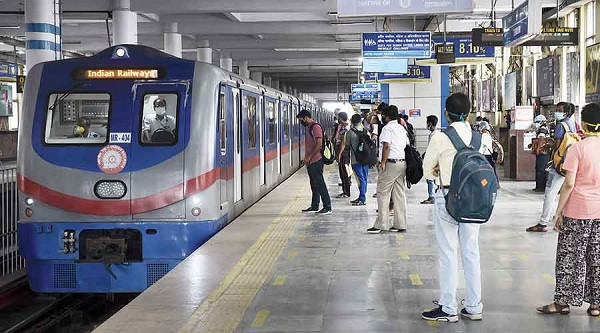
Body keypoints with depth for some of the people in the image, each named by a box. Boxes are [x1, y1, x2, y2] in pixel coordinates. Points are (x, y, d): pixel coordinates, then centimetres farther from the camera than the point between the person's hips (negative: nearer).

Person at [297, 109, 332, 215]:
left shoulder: (316, 127, -14)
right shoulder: (309, 128, 17)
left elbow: (319, 144, -21)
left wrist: (309, 157, -20)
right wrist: (306, 158, 17)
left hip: (316, 161, -10)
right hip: (311, 162, 10)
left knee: (320, 184, -8)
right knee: (314, 185, 14)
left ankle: (327, 207, -5)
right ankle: (314, 206, 20)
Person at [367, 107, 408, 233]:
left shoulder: (387, 128, -7)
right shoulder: (402, 129, 17)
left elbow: (386, 146, -17)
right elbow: (407, 145, 17)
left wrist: (383, 162, -15)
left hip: (391, 163, -8)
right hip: (403, 163, 8)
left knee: (383, 193, -3)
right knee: (400, 194, 8)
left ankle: (380, 224, -5)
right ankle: (400, 225, 9)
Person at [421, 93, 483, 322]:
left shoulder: (440, 138, -12)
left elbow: (428, 171, -2)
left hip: (447, 197, -5)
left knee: (448, 254, 2)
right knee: (471, 252, 11)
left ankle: (448, 309, 7)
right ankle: (474, 307, 18)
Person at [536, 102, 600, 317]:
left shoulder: (577, 148, -11)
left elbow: (569, 183, -13)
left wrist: (559, 211, -6)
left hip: (578, 211, -4)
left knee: (570, 256, 5)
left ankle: (563, 302, 9)